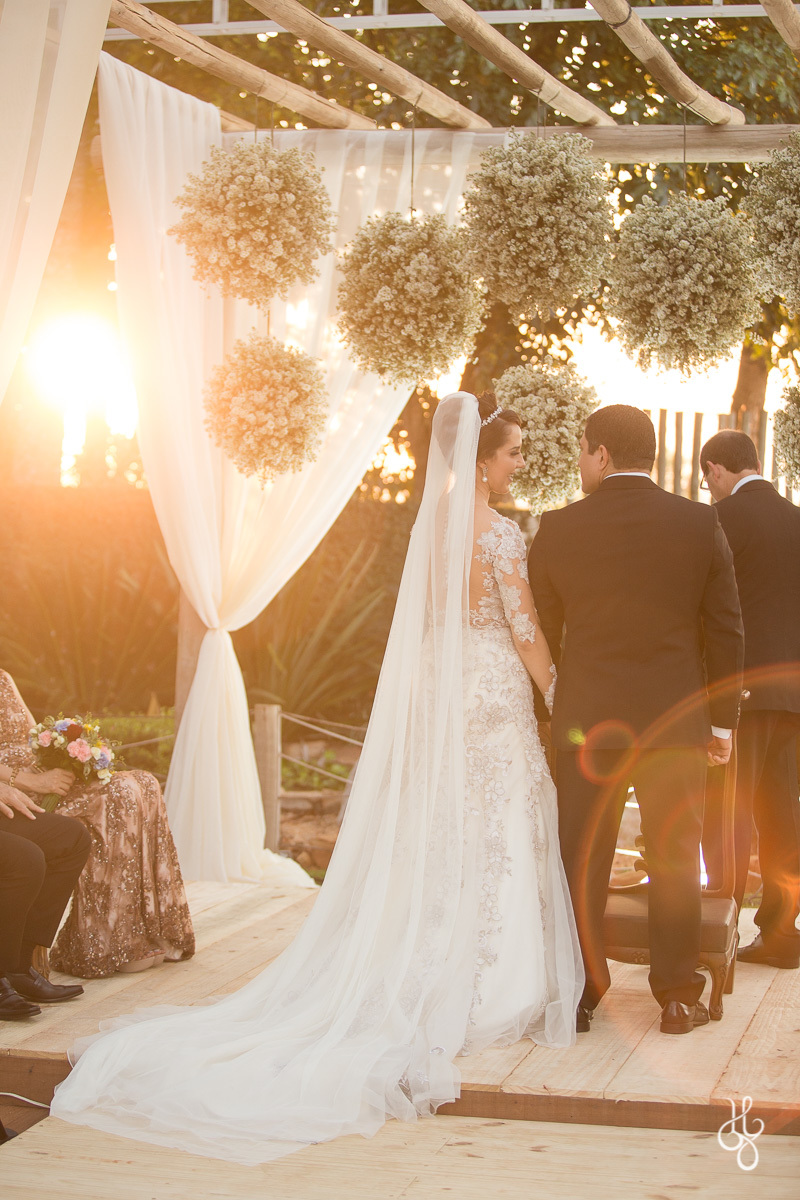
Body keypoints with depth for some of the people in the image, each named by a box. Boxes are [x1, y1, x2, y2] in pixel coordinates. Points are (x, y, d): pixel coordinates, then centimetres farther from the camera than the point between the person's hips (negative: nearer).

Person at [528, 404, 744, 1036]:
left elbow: (541, 630, 5)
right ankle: (678, 996, 14)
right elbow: (725, 630, 0)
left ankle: (579, 994, 13)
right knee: (675, 861, 9)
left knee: (582, 863, 8)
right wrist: (722, 718, 8)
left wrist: (554, 698, 21)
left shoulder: (557, 529, -5)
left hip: (587, 722, 0)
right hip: (676, 721, 1)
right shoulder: (700, 523, -3)